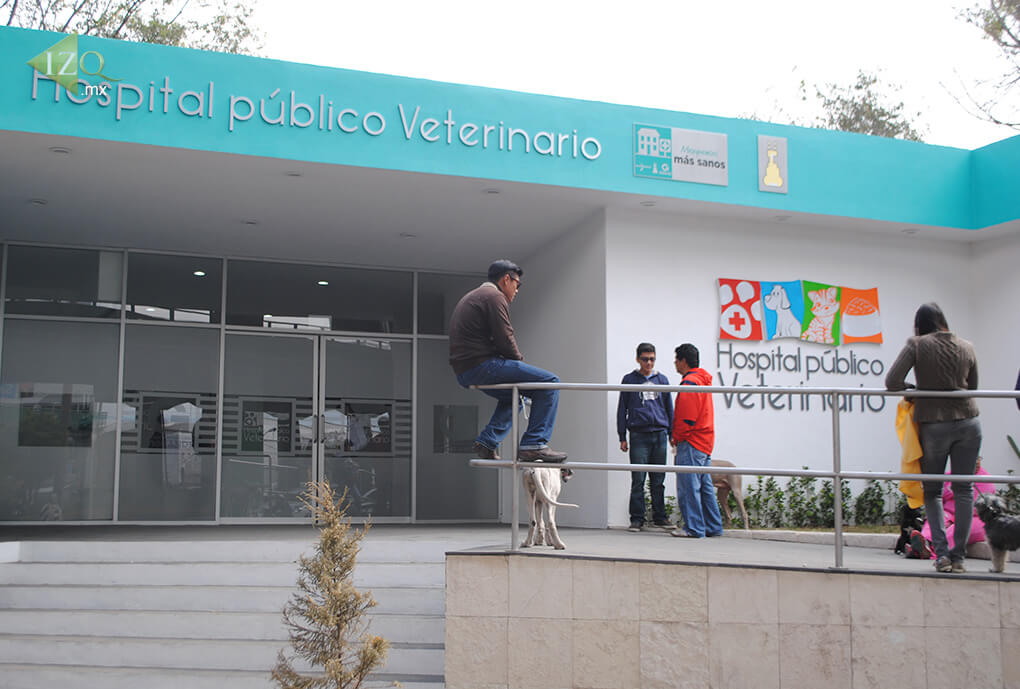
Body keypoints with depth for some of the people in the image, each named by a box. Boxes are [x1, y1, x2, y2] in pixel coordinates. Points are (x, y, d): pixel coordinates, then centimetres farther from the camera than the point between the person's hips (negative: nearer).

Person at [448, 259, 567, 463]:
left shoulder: (470, 297, 27)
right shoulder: (494, 296, -6)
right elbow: (504, 339, -14)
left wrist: (516, 363, 18)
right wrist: (519, 361, 4)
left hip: (463, 371, 10)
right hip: (481, 365, -10)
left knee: (514, 396, 32)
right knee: (549, 382, -10)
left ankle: (487, 441, 18)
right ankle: (534, 444, -16)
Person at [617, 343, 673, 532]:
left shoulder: (662, 380, 13)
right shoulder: (629, 380, 6)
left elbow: (669, 408, 17)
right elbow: (622, 409, 7)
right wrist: (622, 437, 3)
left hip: (660, 435, 2)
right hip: (639, 436, -2)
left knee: (658, 480, 7)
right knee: (638, 480, -3)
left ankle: (660, 516, 15)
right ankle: (637, 518, 2)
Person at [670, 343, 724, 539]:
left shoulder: (689, 382, -13)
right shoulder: (703, 380, 18)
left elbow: (686, 416, -18)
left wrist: (677, 437, -5)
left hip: (691, 442, -10)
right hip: (706, 442, 10)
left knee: (688, 486, -6)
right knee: (705, 485, 12)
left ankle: (694, 528, -5)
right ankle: (713, 527, 15)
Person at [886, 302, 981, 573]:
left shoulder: (917, 345, -6)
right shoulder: (967, 347, 4)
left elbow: (892, 382, -13)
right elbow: (972, 387, 13)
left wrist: (914, 389, 5)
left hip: (933, 424, -2)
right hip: (968, 422, 2)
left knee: (932, 491, 10)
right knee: (963, 489, 8)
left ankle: (941, 553, -1)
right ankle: (958, 556, 6)